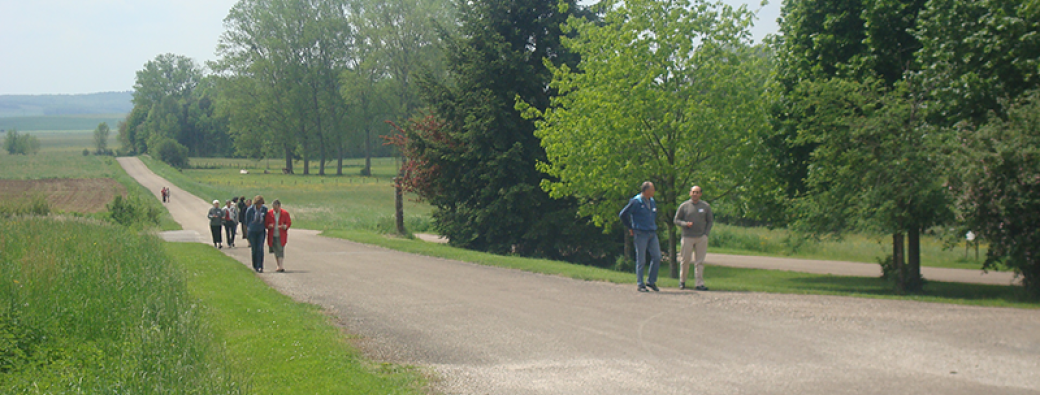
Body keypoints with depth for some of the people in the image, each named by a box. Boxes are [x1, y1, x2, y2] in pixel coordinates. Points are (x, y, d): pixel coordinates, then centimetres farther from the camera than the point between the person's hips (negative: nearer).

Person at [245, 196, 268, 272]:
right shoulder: (250, 210, -10)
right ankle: (255, 266, 18)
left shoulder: (264, 209, -5)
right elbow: (247, 221, 2)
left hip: (261, 231, 1)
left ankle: (260, 267, -9)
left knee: (260, 249, -9)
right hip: (252, 231, -1)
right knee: (254, 249, 3)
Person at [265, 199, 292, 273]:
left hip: (281, 236, -2)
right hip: (272, 236, 2)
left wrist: (285, 226, -19)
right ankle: (279, 266, 18)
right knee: (275, 251, 7)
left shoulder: (285, 213, -1)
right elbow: (266, 223, 5)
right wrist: (269, 226, -18)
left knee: (280, 250, -12)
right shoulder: (269, 213, 1)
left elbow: (289, 223, 2)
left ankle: (280, 267, -15)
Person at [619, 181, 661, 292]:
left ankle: (651, 281, 13)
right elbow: (623, 214, -6)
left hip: (652, 233, 7)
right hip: (641, 234, -6)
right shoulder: (636, 202, -9)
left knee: (657, 257, 1)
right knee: (641, 260, -2)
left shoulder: (652, 202, 13)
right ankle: (640, 284, 4)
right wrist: (630, 228, 0)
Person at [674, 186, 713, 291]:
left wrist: (706, 234, 1)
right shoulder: (684, 206, 4)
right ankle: (682, 281, 18)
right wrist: (685, 224, -12)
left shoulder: (706, 206, 8)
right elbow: (676, 220, 7)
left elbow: (710, 221, 14)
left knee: (700, 261, -1)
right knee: (685, 260, 2)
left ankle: (699, 283, 2)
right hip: (688, 237, -1)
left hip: (702, 238, 1)